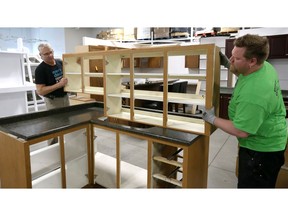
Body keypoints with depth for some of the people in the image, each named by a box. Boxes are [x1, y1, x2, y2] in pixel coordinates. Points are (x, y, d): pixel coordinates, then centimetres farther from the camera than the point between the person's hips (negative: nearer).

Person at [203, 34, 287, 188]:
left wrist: (212, 119, -17)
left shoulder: (252, 95, -38)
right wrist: (227, 64, 3)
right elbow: (245, 74, 17)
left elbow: (241, 131, -29)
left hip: (262, 149, -9)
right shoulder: (265, 66, -7)